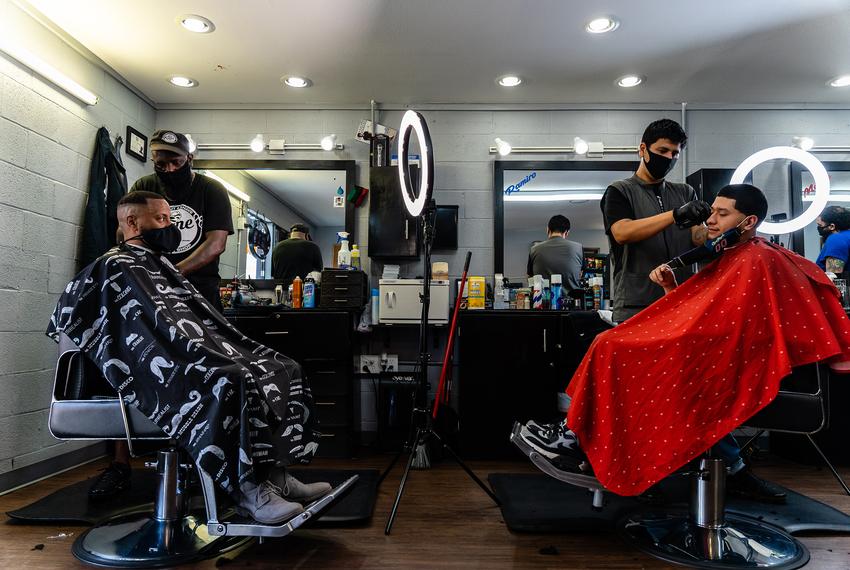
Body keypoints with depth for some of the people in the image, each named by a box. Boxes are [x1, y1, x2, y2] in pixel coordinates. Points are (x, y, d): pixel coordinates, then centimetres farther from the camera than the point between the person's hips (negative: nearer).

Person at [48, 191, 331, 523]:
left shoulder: (161, 265, 26)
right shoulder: (114, 268, -1)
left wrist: (234, 349, 10)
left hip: (197, 355, 9)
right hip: (162, 367, -9)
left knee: (281, 371, -6)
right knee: (229, 384, -35)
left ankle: (274, 473, -11)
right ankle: (246, 490, -27)